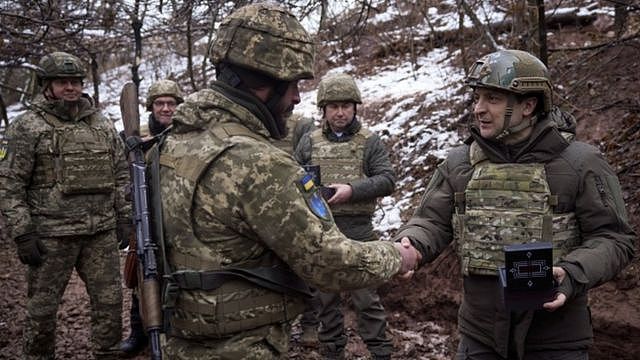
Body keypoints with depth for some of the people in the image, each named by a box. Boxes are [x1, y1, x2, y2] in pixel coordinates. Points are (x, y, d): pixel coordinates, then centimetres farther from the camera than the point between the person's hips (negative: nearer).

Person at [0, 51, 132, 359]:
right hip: (51, 235, -3)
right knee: (42, 308, 7)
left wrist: (124, 217, 9)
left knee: (109, 301, 8)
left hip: (102, 232, 4)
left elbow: (121, 174, 16)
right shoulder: (28, 127, -3)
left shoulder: (103, 125, 10)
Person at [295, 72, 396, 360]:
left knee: (366, 297, 2)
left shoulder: (370, 141, 2)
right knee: (326, 296, 13)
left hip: (357, 233, -3)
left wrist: (352, 190, -19)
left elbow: (387, 180, -6)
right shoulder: (309, 142, 8)